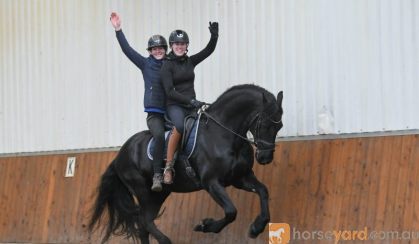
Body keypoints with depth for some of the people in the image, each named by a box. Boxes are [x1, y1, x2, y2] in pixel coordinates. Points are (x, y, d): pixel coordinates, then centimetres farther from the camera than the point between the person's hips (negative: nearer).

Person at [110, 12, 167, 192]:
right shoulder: (146, 64, 9)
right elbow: (127, 49, 3)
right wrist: (118, 30, -3)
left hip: (171, 112, 4)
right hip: (154, 114, -3)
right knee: (160, 136, -29)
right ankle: (157, 176, -27)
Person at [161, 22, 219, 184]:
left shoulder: (190, 61, 13)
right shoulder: (167, 65, -4)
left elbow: (209, 50, 8)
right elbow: (169, 91, -12)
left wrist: (214, 35, -11)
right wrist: (190, 100, -20)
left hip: (191, 105, 6)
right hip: (174, 105, -6)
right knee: (180, 125, -37)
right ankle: (168, 167, -32)